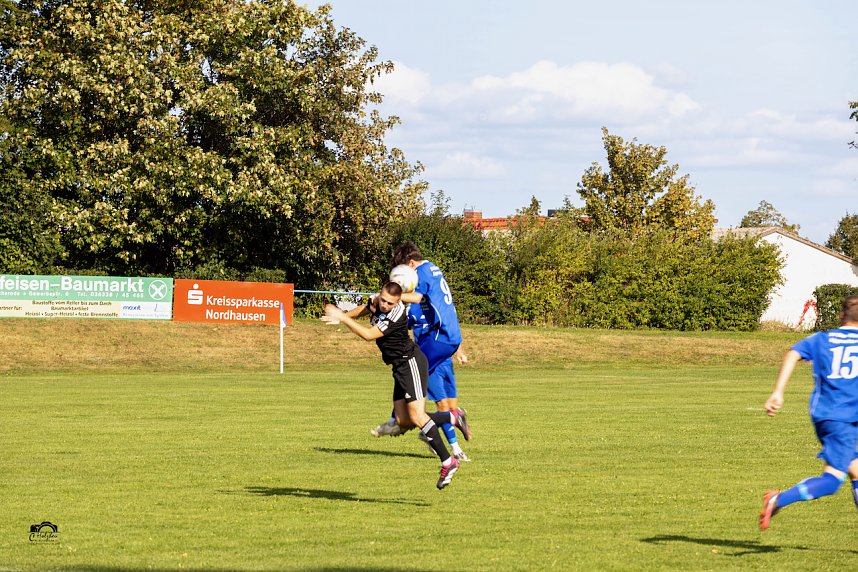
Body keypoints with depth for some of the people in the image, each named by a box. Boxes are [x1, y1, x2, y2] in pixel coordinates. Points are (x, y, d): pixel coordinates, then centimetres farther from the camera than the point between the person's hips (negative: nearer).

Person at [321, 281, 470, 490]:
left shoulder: (395, 316, -26)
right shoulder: (377, 301, 0)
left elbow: (368, 335, -26)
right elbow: (363, 309, 23)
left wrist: (342, 318, -24)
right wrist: (341, 317, 7)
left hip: (410, 362, -9)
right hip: (400, 367, 9)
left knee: (416, 416, -18)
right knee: (403, 420, 5)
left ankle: (447, 462, -16)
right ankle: (453, 417, 19)